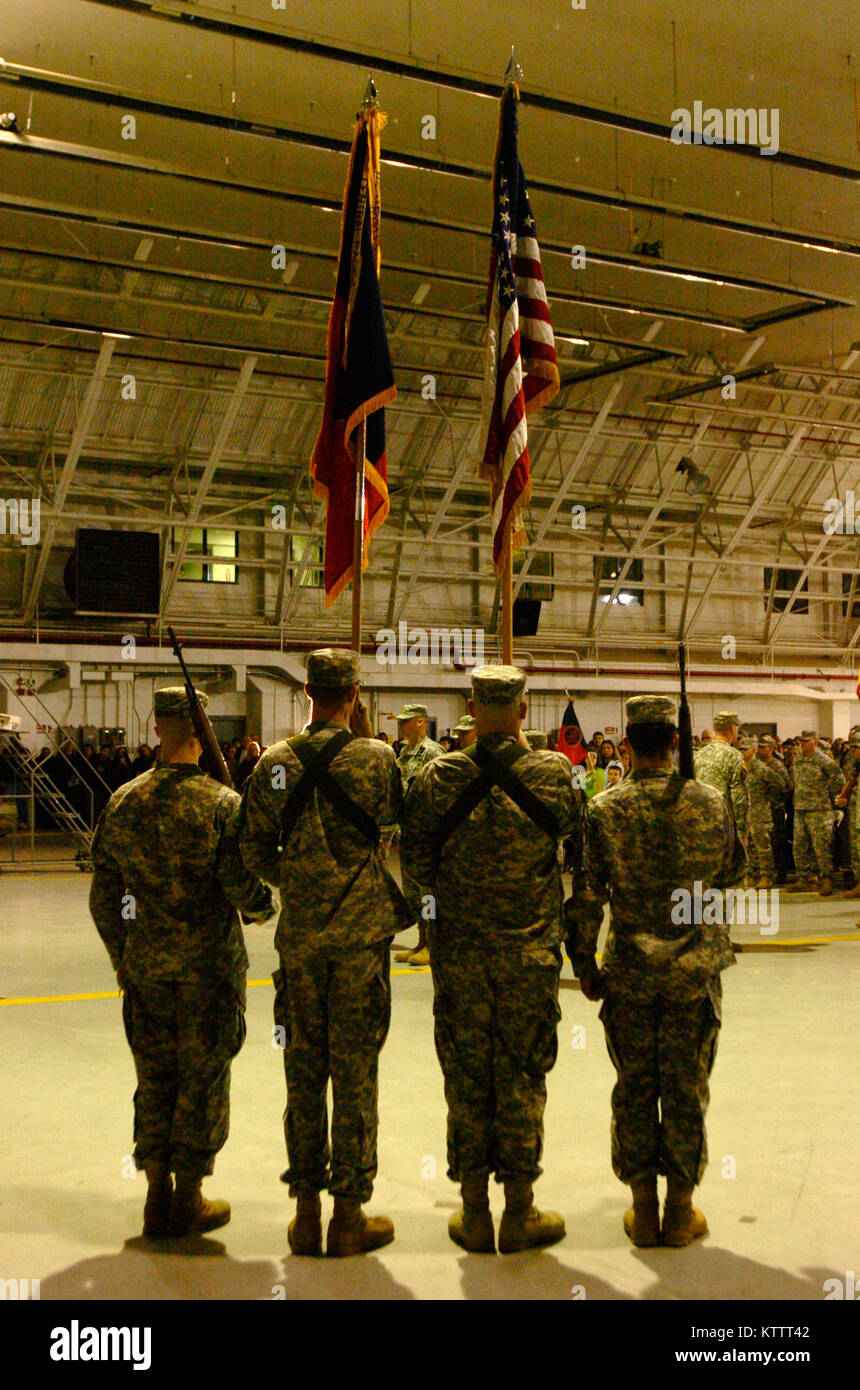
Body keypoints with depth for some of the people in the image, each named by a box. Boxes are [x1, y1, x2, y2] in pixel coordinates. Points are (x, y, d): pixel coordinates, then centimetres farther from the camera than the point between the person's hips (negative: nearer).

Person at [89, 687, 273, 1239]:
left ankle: (158, 1194, 22)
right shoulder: (221, 803, -14)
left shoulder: (123, 803, 0)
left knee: (155, 1076, 14)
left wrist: (121, 956, 18)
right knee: (203, 1079, 8)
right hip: (210, 965, -4)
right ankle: (189, 1201, 16)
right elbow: (244, 888, -16)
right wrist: (265, 906, 7)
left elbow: (105, 894, 6)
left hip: (147, 965, 4)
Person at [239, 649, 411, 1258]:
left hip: (300, 937, 3)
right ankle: (349, 1214, 12)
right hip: (361, 934, -2)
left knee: (303, 1070, 11)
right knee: (355, 1072, 5)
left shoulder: (275, 763, -2)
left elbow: (256, 852, 2)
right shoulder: (373, 756, -9)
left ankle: (306, 1210, 20)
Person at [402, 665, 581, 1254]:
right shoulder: (553, 774, -9)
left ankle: (474, 1211, 18)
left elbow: (417, 862, -2)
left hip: (459, 954, 0)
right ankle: (519, 1211, 16)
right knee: (522, 1078, 9)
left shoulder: (438, 778, -9)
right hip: (531, 954, 0)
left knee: (467, 1078, 10)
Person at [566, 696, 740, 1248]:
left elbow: (585, 898, -7)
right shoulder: (711, 803, -6)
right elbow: (731, 873, 10)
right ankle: (681, 1210, 20)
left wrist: (585, 968, 3)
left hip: (630, 973, 0)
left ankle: (644, 1209, 20)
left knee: (634, 1089, 12)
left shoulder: (604, 811, -9)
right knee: (686, 1089, 10)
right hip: (695, 972, 0)